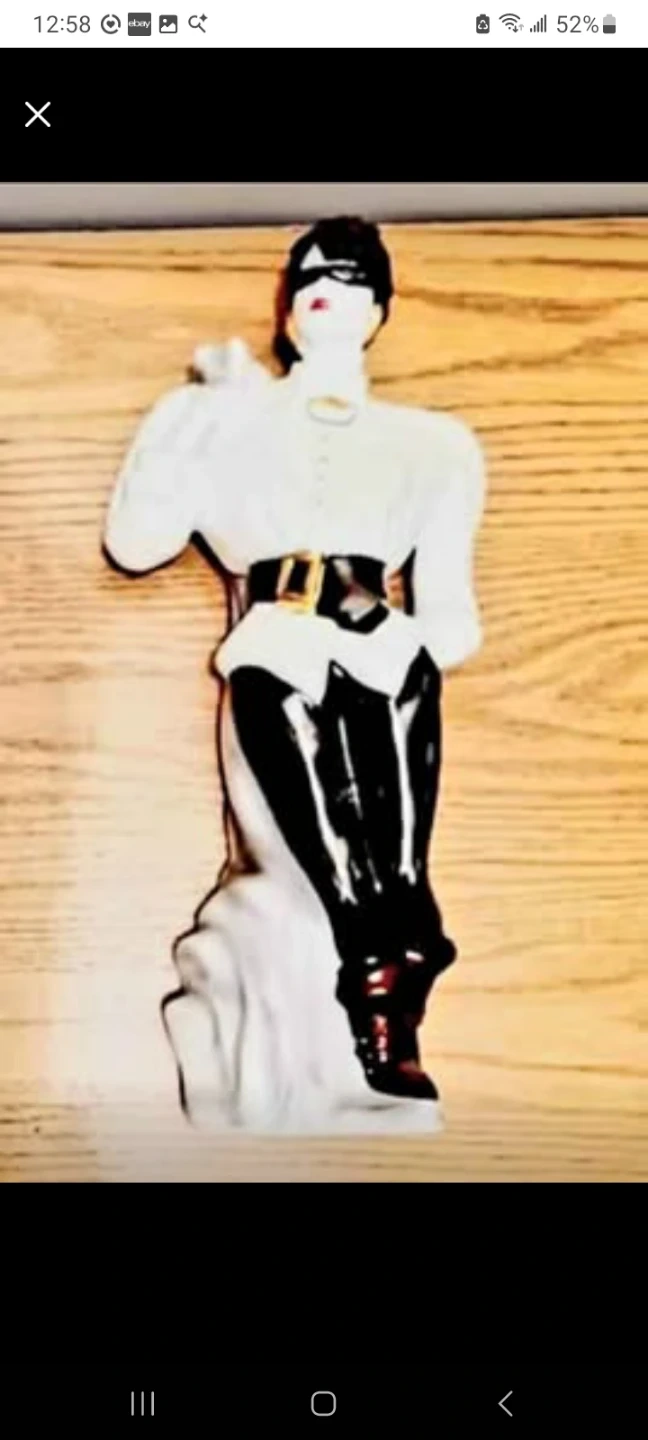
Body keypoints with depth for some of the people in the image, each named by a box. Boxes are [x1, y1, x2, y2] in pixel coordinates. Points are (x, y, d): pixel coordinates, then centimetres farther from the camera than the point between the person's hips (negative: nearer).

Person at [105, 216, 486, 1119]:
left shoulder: (434, 443, 22)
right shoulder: (228, 419, 22)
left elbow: (448, 602, 10)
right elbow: (133, 546, 10)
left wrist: (409, 645, -10)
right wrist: (191, 410, 6)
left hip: (384, 655, 1)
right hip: (271, 652, 0)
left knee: (402, 666, -29)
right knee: (283, 671, -29)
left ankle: (381, 970, -34)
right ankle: (393, 952, -35)